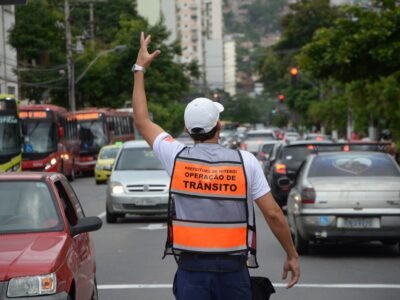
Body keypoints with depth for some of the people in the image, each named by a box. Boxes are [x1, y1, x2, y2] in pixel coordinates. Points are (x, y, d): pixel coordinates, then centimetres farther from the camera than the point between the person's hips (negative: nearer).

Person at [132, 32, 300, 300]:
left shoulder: (177, 157, -2)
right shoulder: (245, 161, -5)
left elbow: (142, 120, 13)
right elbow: (274, 214, -5)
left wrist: (139, 69, 22)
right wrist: (292, 256, 7)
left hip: (191, 268, 0)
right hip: (233, 268, 0)